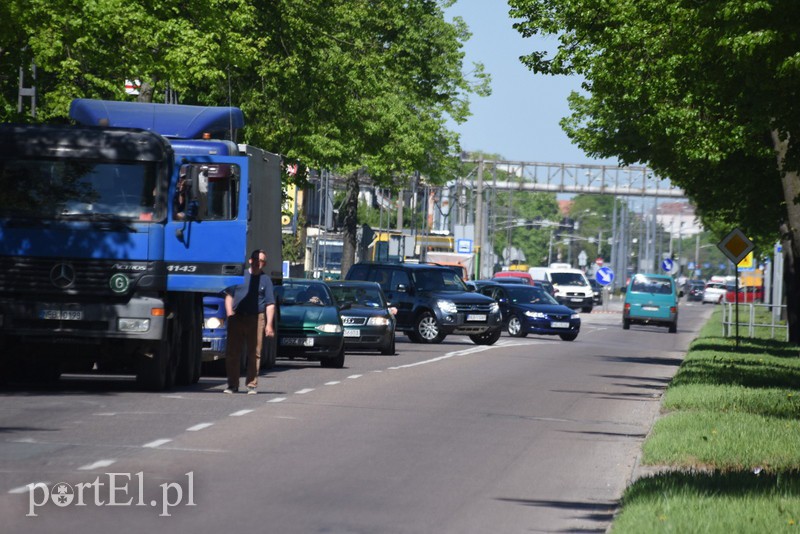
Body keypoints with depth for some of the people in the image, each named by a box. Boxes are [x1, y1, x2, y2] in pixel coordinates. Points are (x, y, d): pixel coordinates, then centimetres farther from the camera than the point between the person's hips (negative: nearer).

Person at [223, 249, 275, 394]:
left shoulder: (265, 279, 8)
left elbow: (270, 304, 4)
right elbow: (229, 295, 15)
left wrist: (269, 324, -5)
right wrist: (229, 313, 2)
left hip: (256, 319, -2)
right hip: (237, 317, 2)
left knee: (254, 354, -2)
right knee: (232, 352, 1)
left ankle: (252, 385, 4)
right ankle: (232, 384, 8)